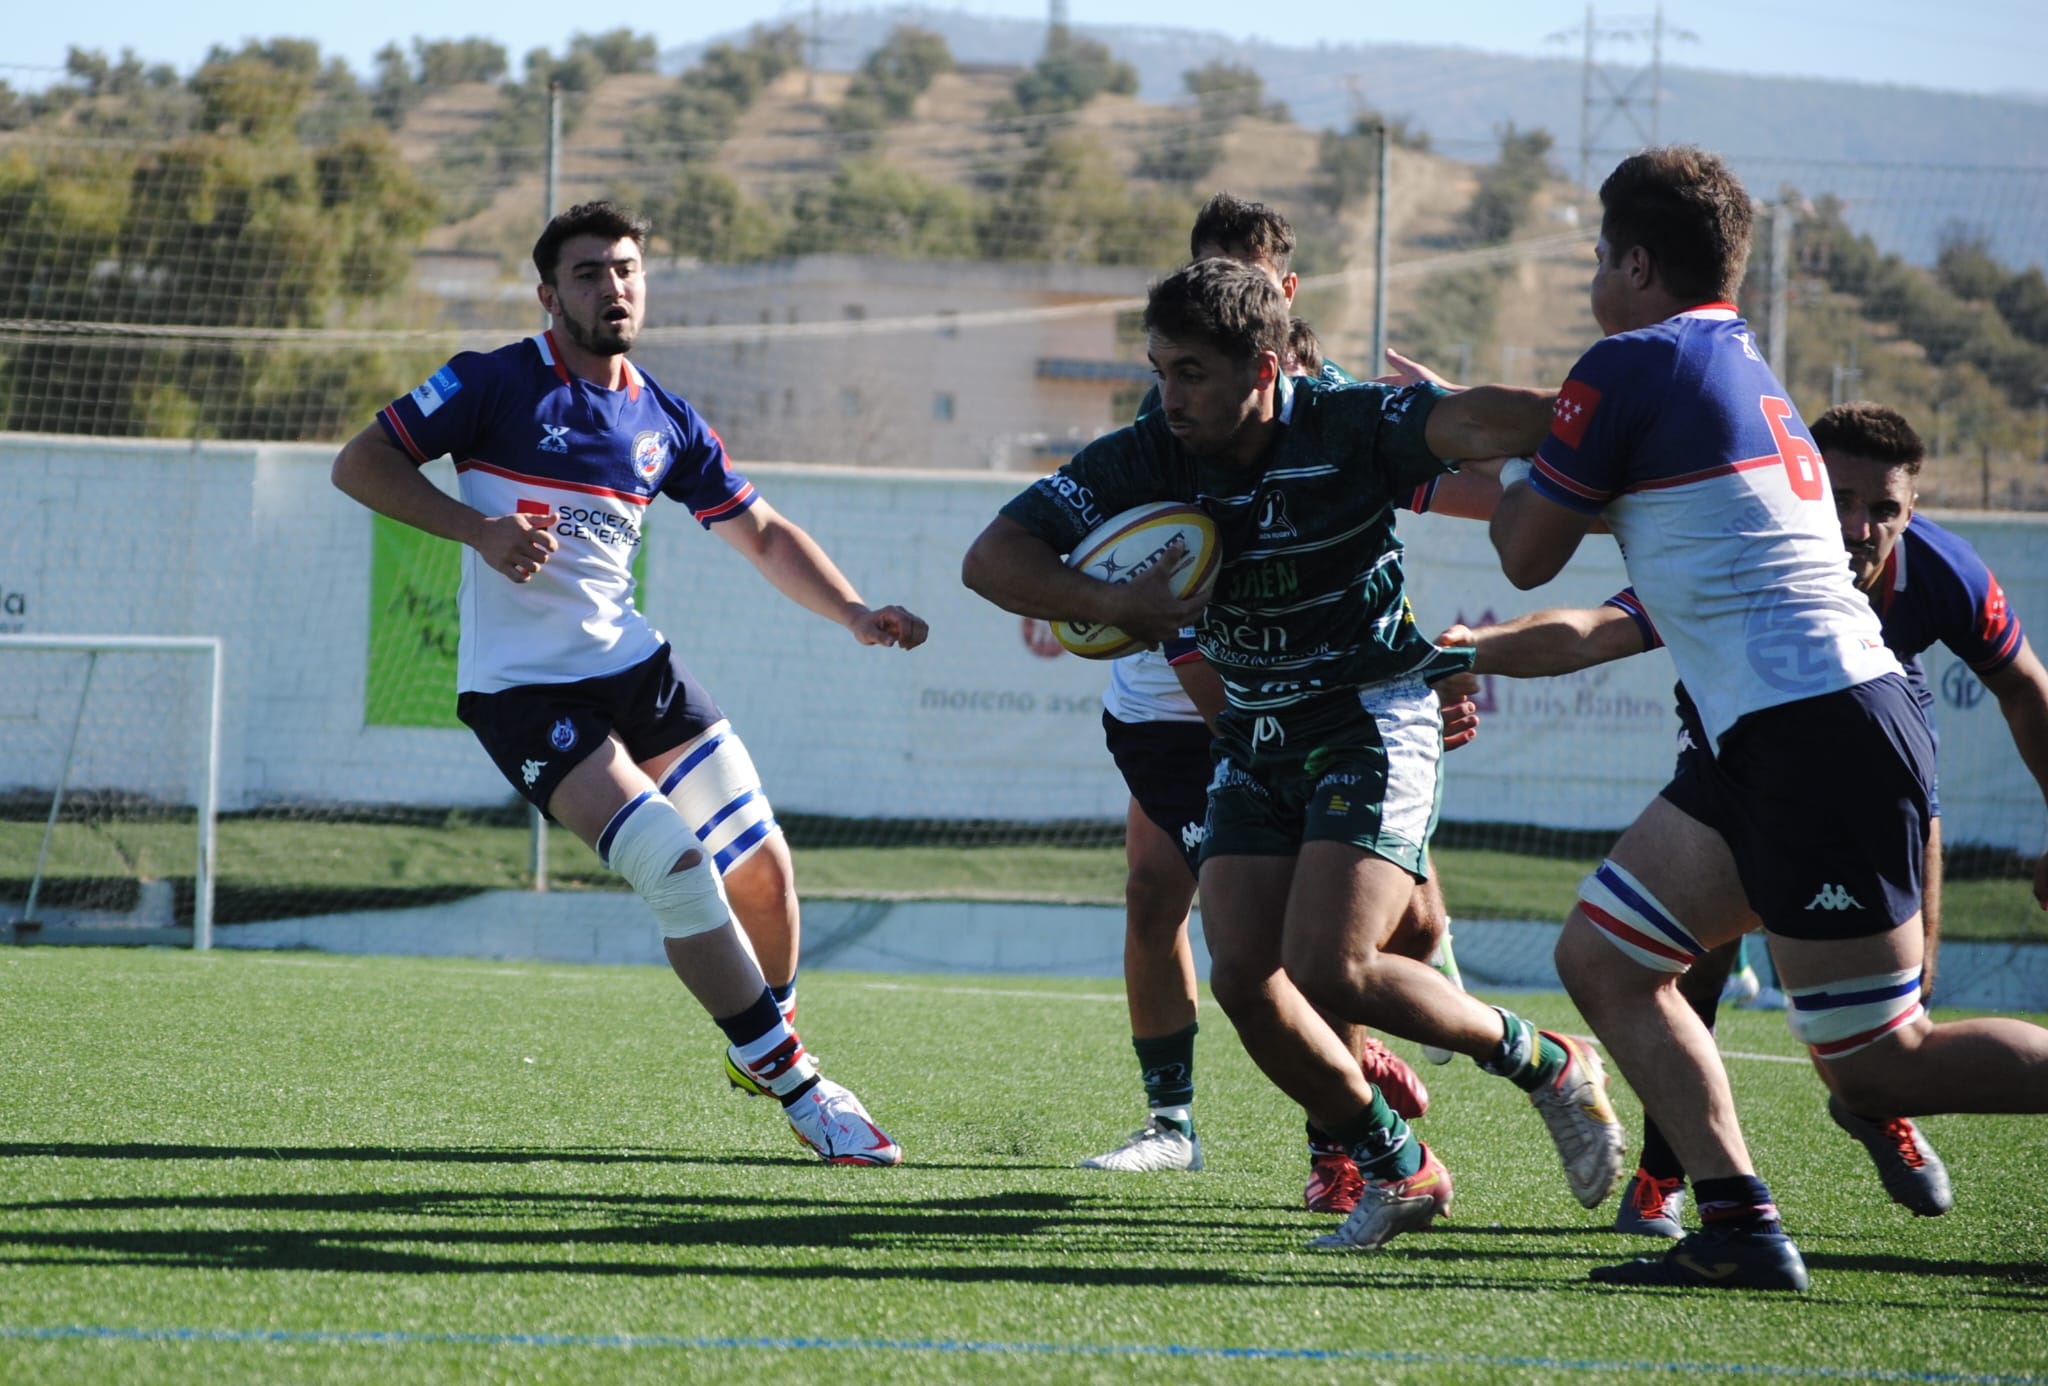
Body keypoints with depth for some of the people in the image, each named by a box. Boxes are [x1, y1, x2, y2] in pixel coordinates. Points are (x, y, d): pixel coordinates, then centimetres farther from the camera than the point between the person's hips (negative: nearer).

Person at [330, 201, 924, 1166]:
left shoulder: (666, 423, 9)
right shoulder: (495, 385, -7)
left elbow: (764, 536, 17)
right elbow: (359, 463, -6)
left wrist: (856, 615, 2)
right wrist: (477, 529, -19)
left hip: (633, 664, 6)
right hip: (522, 689, -6)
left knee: (760, 866, 4)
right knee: (676, 866, -19)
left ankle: (765, 1041, 33)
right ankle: (796, 1090, -12)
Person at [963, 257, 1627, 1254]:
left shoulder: (1347, 430, -18)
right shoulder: (1144, 462, -8)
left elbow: (1483, 424, -33)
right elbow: (994, 558, -9)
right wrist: (1122, 603, -24)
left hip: (1373, 721, -5)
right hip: (1254, 743, 5)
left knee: (1331, 970, -19)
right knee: (1244, 981, -7)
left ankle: (1544, 1063, 5)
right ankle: (1396, 1168, 13)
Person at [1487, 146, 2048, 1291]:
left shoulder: (1634, 364, -7)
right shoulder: (1739, 364, 20)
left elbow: (1528, 554, 2)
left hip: (1818, 735, -10)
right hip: (1770, 743, 10)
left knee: (1880, 1065, -9)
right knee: (1602, 958, 10)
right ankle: (1741, 1231, 3)